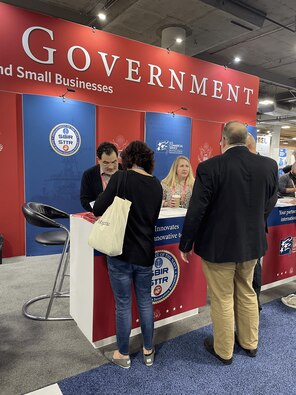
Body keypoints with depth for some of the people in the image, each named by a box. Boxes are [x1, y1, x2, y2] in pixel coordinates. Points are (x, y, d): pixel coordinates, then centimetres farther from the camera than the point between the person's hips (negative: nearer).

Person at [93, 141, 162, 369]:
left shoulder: (121, 177, -12)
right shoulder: (157, 185, 3)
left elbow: (98, 210, -14)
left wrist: (108, 195, 6)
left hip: (121, 252, -4)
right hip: (145, 253, 4)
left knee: (123, 305, 10)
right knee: (146, 302, 17)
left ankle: (123, 355, 28)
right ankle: (148, 352, 32)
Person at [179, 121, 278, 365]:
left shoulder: (210, 167, -18)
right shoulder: (269, 165, -4)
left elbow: (196, 211, -17)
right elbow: (269, 205, 6)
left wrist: (185, 245, -4)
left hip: (219, 245, -4)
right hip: (252, 243, 5)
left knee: (222, 300, 12)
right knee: (247, 294, 24)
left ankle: (224, 351, 32)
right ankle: (250, 343, 43)